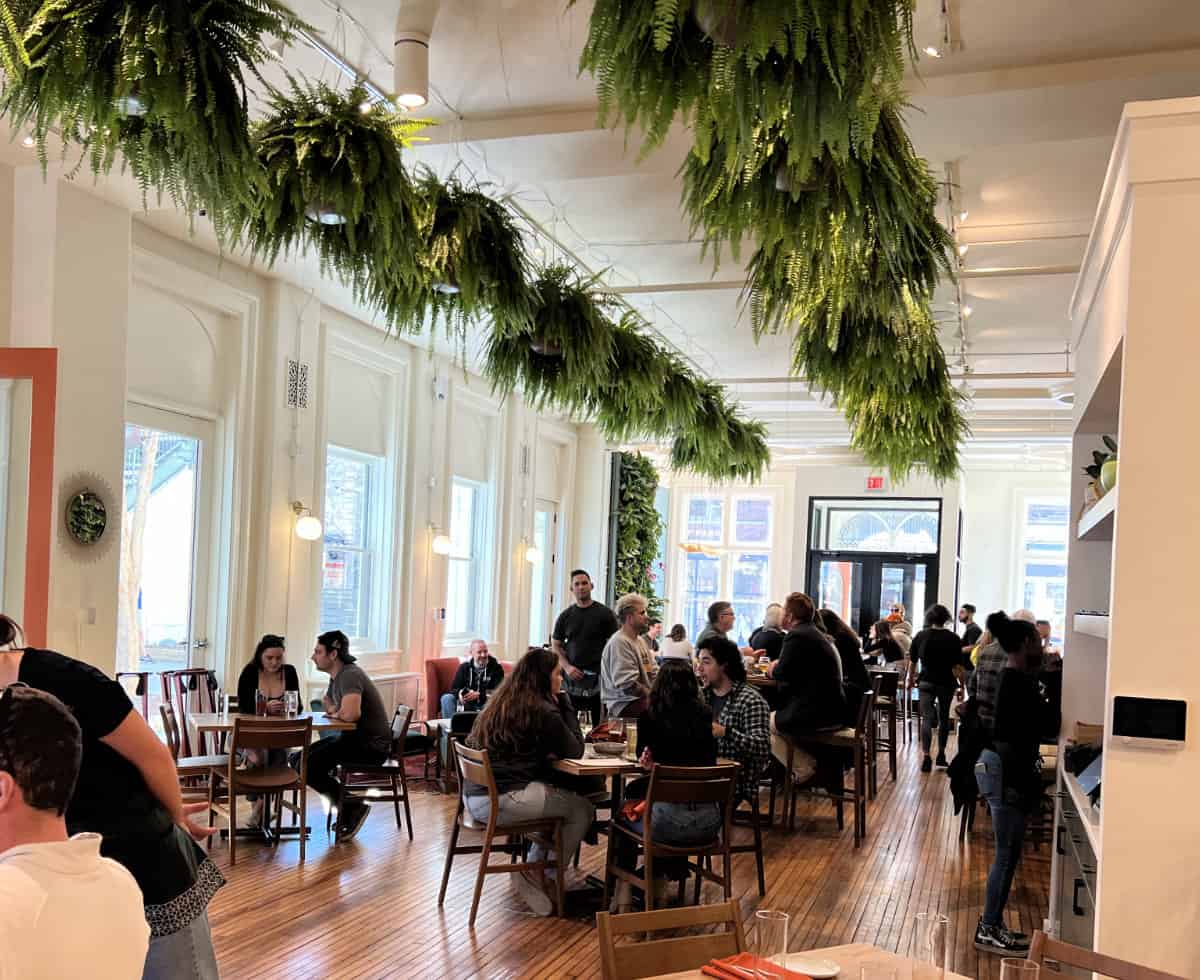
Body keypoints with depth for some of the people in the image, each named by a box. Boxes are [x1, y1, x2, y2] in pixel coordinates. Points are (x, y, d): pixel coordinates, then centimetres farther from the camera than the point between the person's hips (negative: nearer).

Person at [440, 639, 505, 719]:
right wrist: (460, 693, -21)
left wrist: (478, 695, -25)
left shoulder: (496, 667, -1)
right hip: (466, 704, 3)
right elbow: (454, 688, 4)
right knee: (447, 698, -20)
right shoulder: (464, 667, 7)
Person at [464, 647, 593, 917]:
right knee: (583, 810, 4)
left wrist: (547, 751, 10)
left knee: (557, 798, 24)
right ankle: (545, 877, 12)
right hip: (502, 801, -9)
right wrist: (564, 702, 3)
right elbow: (575, 751, -1)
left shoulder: (499, 702, 13)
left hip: (473, 796, 9)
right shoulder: (542, 710, -12)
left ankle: (533, 869, 23)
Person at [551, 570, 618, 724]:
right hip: (572, 678, 2)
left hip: (598, 677, -2)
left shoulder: (604, 613, 3)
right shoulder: (565, 616, 11)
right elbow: (556, 645, 12)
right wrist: (567, 667, -4)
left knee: (600, 723, -2)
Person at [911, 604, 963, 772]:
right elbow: (958, 665, -8)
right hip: (946, 683, 0)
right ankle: (941, 756, 22)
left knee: (927, 719, -3)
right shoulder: (953, 638, -5)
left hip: (926, 682, 0)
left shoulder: (920, 636, -1)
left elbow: (913, 662, 6)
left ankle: (926, 758, -17)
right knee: (944, 719, 16)